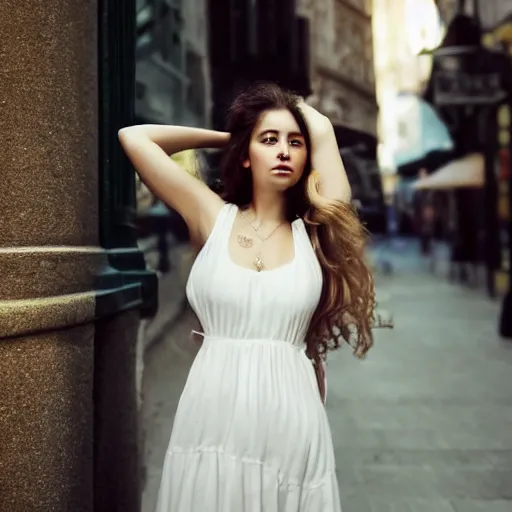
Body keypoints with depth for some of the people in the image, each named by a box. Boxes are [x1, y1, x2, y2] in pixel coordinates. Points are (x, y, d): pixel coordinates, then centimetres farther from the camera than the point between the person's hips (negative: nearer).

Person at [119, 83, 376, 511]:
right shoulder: (213, 218, 3)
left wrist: (296, 108, 22)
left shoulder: (314, 229, 4)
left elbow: (322, 129, 1)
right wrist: (228, 136, 12)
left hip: (290, 423, 1)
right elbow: (133, 137, 3)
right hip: (212, 421, 0)